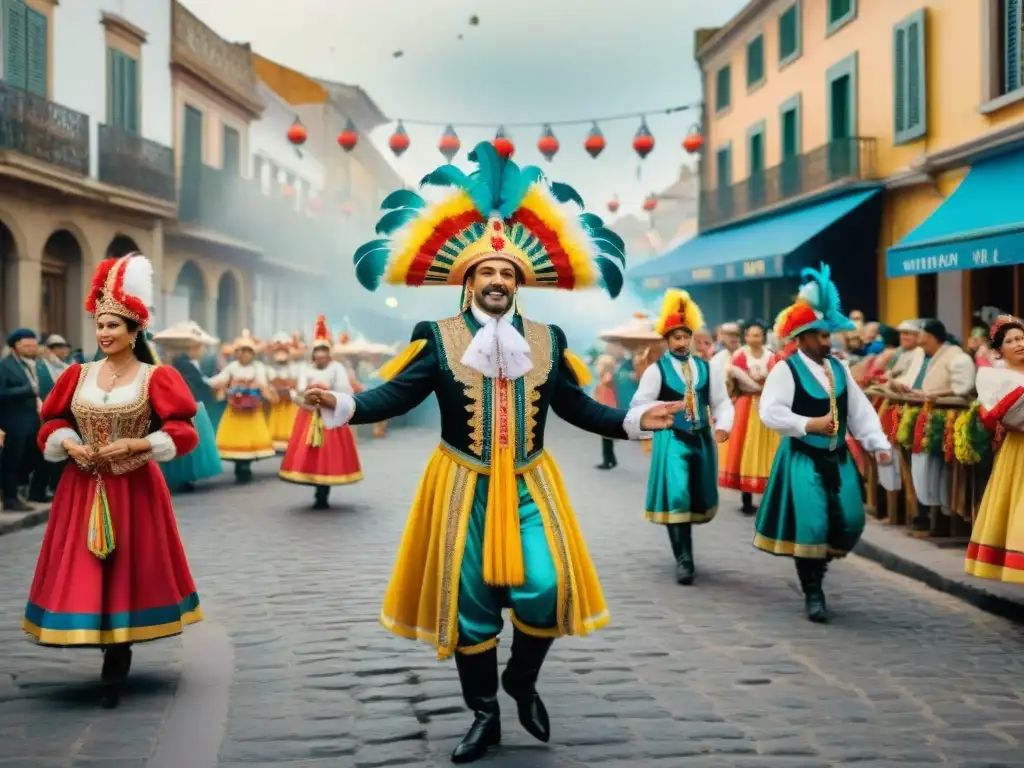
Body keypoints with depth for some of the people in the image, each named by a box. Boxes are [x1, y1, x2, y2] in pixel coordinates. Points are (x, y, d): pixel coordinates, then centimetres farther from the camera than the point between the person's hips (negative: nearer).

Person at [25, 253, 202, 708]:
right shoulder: (79, 375, 5)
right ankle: (113, 660, 19)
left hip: (133, 489, -4)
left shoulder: (155, 378, -6)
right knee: (82, 573, 3)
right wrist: (69, 445, -7)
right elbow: (52, 423, 13)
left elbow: (183, 433, -9)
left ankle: (114, 674, 12)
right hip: (82, 488, 4)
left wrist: (133, 445, -18)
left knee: (126, 573, 1)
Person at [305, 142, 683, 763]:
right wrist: (340, 406, -25)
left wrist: (636, 420, -3)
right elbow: (395, 395, -9)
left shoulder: (547, 339, 5)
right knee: (470, 603, 4)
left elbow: (577, 407, 8)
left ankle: (522, 679, 20)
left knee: (545, 590, -11)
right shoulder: (437, 338, -3)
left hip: (529, 486, 2)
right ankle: (485, 716, 21)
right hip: (464, 488, -1)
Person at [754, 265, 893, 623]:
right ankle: (812, 592, 6)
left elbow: (860, 409, 8)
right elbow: (771, 413, -17)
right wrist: (809, 424, -23)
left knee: (851, 522, 5)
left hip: (838, 457, 6)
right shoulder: (785, 370, -9)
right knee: (812, 524, -9)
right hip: (802, 457, -6)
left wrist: (879, 444, -3)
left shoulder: (839, 369, 10)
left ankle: (816, 565, 30)